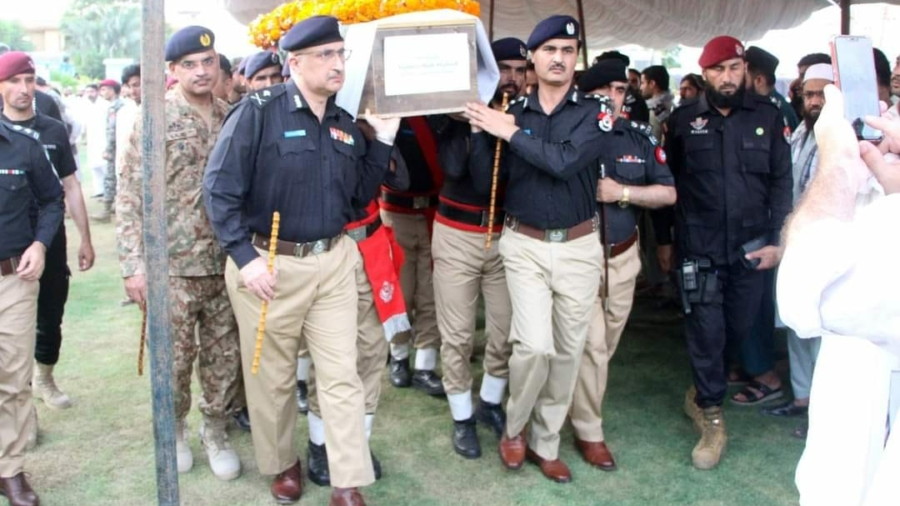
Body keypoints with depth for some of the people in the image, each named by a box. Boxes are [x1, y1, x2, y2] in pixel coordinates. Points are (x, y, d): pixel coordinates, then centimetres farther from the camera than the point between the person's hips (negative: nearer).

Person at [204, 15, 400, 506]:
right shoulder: (258, 111, -11)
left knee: (341, 375, 5)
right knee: (272, 376, 13)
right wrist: (245, 257, -19)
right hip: (268, 262, -4)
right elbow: (219, 187, -14)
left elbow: (358, 196, 10)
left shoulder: (345, 124, 6)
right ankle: (282, 463, 36)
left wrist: (382, 142, 0)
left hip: (334, 262, 4)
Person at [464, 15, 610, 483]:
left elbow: (565, 162, -22)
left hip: (578, 246, 1)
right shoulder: (512, 113, 1)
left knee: (567, 351, 8)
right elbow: (484, 183, -1)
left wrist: (510, 133, -19)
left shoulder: (594, 110, -3)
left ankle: (545, 443, 26)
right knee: (534, 345, -13)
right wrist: (481, 130, -13)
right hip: (524, 245, -1)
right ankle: (515, 428, 15)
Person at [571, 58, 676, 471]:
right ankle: (589, 432, 13)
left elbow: (668, 193, 2)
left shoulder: (640, 137, 5)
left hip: (623, 257, 5)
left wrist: (621, 192, -11)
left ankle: (580, 402, 39)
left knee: (606, 345, 16)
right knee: (590, 347, -3)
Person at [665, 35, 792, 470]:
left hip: (751, 247, 2)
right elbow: (666, 182, 5)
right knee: (706, 330, 0)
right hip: (698, 249, -2)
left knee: (740, 327, 11)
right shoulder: (683, 120, 0)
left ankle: (705, 389, 37)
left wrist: (777, 240, -4)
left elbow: (781, 182, 2)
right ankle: (711, 416, 16)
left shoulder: (767, 116, 2)